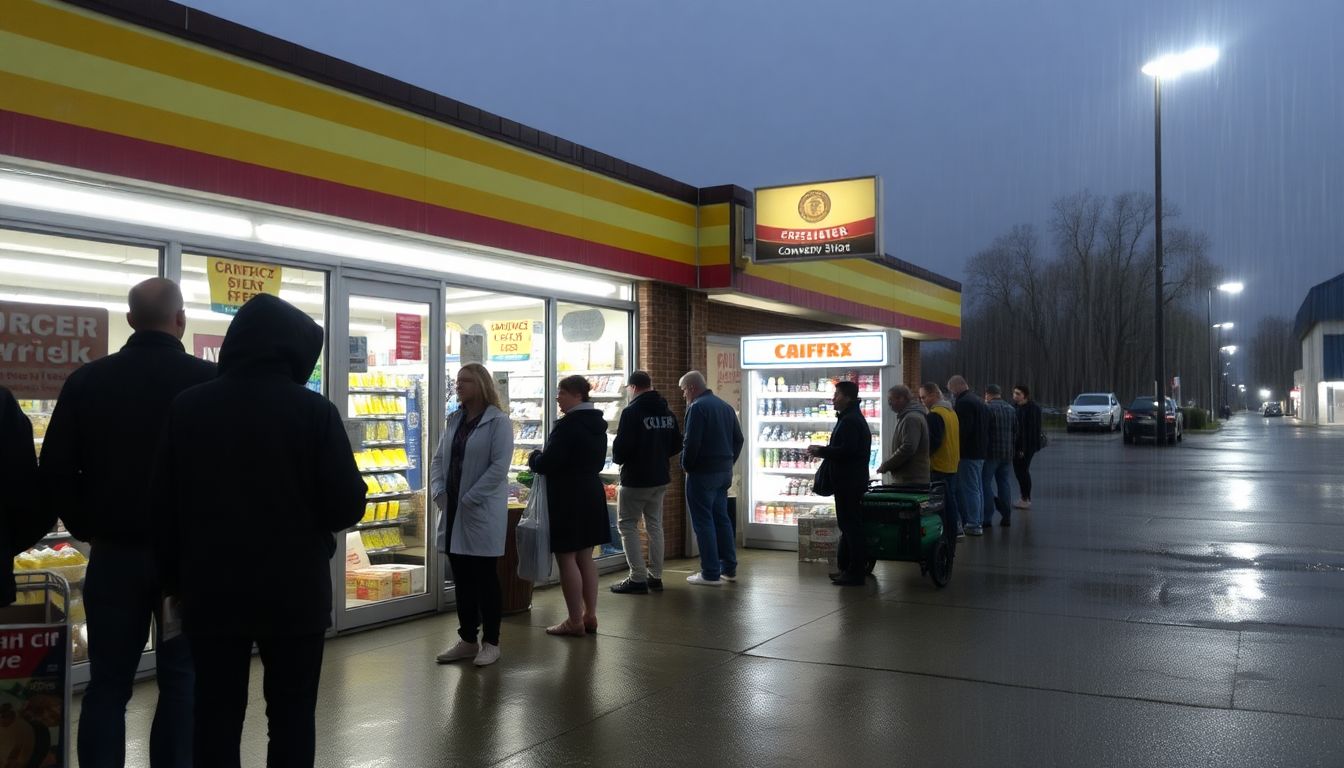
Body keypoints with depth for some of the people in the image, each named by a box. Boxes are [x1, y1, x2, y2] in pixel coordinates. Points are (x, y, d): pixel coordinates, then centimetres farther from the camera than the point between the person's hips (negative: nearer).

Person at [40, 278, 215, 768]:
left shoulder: (87, 380, 0)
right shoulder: (208, 380, -10)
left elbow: (55, 471, 1)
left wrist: (88, 529, 13)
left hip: (114, 551, 2)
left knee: (108, 683, 10)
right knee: (181, 680, 8)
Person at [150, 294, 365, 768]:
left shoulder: (187, 407, -2)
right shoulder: (314, 411, -11)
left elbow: (163, 507, 2)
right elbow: (347, 507, -11)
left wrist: (175, 581, 13)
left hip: (212, 591, 2)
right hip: (294, 592, -2)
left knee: (216, 717, 13)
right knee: (292, 716, 10)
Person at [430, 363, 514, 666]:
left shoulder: (498, 421, -9)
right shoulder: (454, 420, 13)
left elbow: (499, 467, -16)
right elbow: (439, 459, 14)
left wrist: (469, 499, -18)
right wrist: (439, 493, -2)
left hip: (483, 513, -7)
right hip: (453, 513, 7)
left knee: (485, 578, 2)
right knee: (462, 579, 12)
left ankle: (491, 642, 13)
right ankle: (467, 640, 23)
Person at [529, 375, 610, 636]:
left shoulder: (568, 426, -18)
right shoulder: (598, 424, 10)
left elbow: (547, 463, -21)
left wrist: (533, 458, 2)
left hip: (567, 499, -9)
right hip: (592, 494, 9)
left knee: (566, 558, -1)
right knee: (585, 557, 15)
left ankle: (575, 621, 4)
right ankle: (590, 615, 20)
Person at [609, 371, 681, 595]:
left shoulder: (631, 412, -16)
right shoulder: (667, 412, 6)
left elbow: (621, 448, -20)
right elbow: (676, 445, 10)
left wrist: (618, 458, 1)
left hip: (635, 479, -7)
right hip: (660, 478, 7)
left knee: (627, 525, 2)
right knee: (655, 525, 15)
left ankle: (638, 578, -4)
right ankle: (655, 576, 18)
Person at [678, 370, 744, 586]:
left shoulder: (697, 407, -13)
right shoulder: (725, 406, 13)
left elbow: (691, 443, -20)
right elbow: (738, 439, 15)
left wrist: (686, 466, -6)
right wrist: (729, 462, 18)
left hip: (702, 472, -8)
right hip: (724, 472, 8)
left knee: (703, 521, -3)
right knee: (721, 518, 16)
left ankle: (711, 574, -3)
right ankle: (729, 568, 20)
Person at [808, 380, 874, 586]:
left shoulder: (850, 421, -17)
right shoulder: (852, 418, 18)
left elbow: (846, 451, -26)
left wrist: (821, 451, -15)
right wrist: (823, 450, 13)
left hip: (849, 482, -11)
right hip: (849, 481, 11)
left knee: (850, 525, -7)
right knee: (848, 524, 16)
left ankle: (856, 573, -2)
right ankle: (846, 567, 24)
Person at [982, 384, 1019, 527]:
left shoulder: (987, 408, -11)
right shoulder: (1012, 409, 12)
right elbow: (1016, 432, 15)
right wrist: (1014, 451, 20)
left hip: (990, 453, -6)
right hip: (1008, 453, 6)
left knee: (985, 483, 0)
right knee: (1004, 482, 13)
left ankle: (987, 517, -3)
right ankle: (1006, 516, 14)